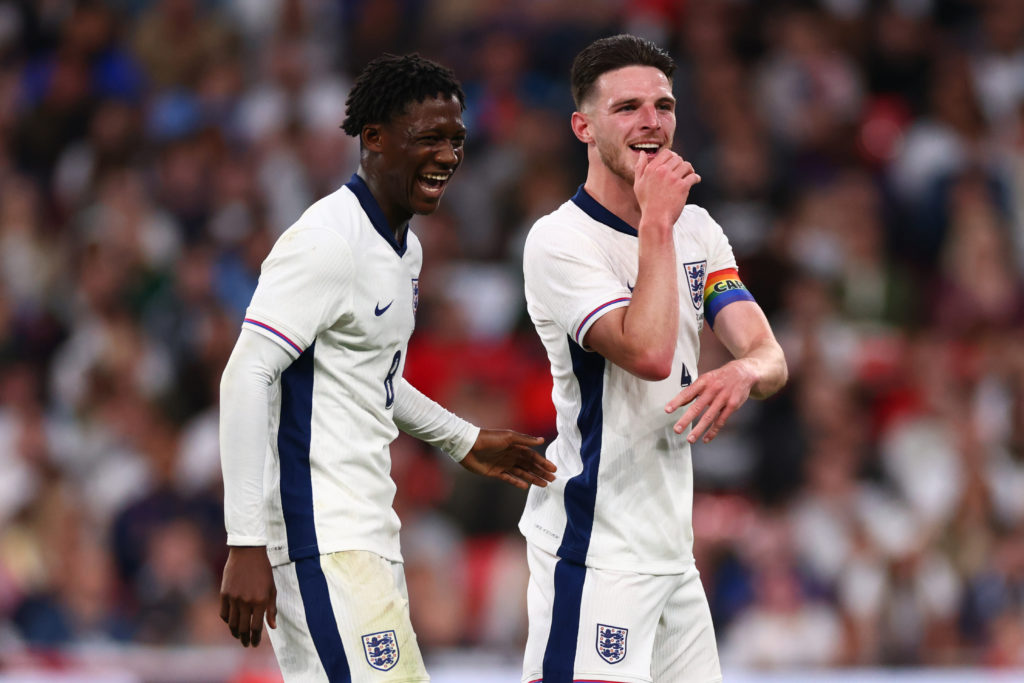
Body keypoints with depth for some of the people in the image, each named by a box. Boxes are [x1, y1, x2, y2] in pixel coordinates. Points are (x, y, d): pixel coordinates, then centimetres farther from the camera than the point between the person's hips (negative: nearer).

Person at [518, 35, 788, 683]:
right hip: (594, 549, -8)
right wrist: (656, 223, -18)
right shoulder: (559, 240, -11)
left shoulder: (697, 228, 12)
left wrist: (744, 372, -22)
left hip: (672, 547, 8)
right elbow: (649, 354, -24)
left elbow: (771, 357, 2)